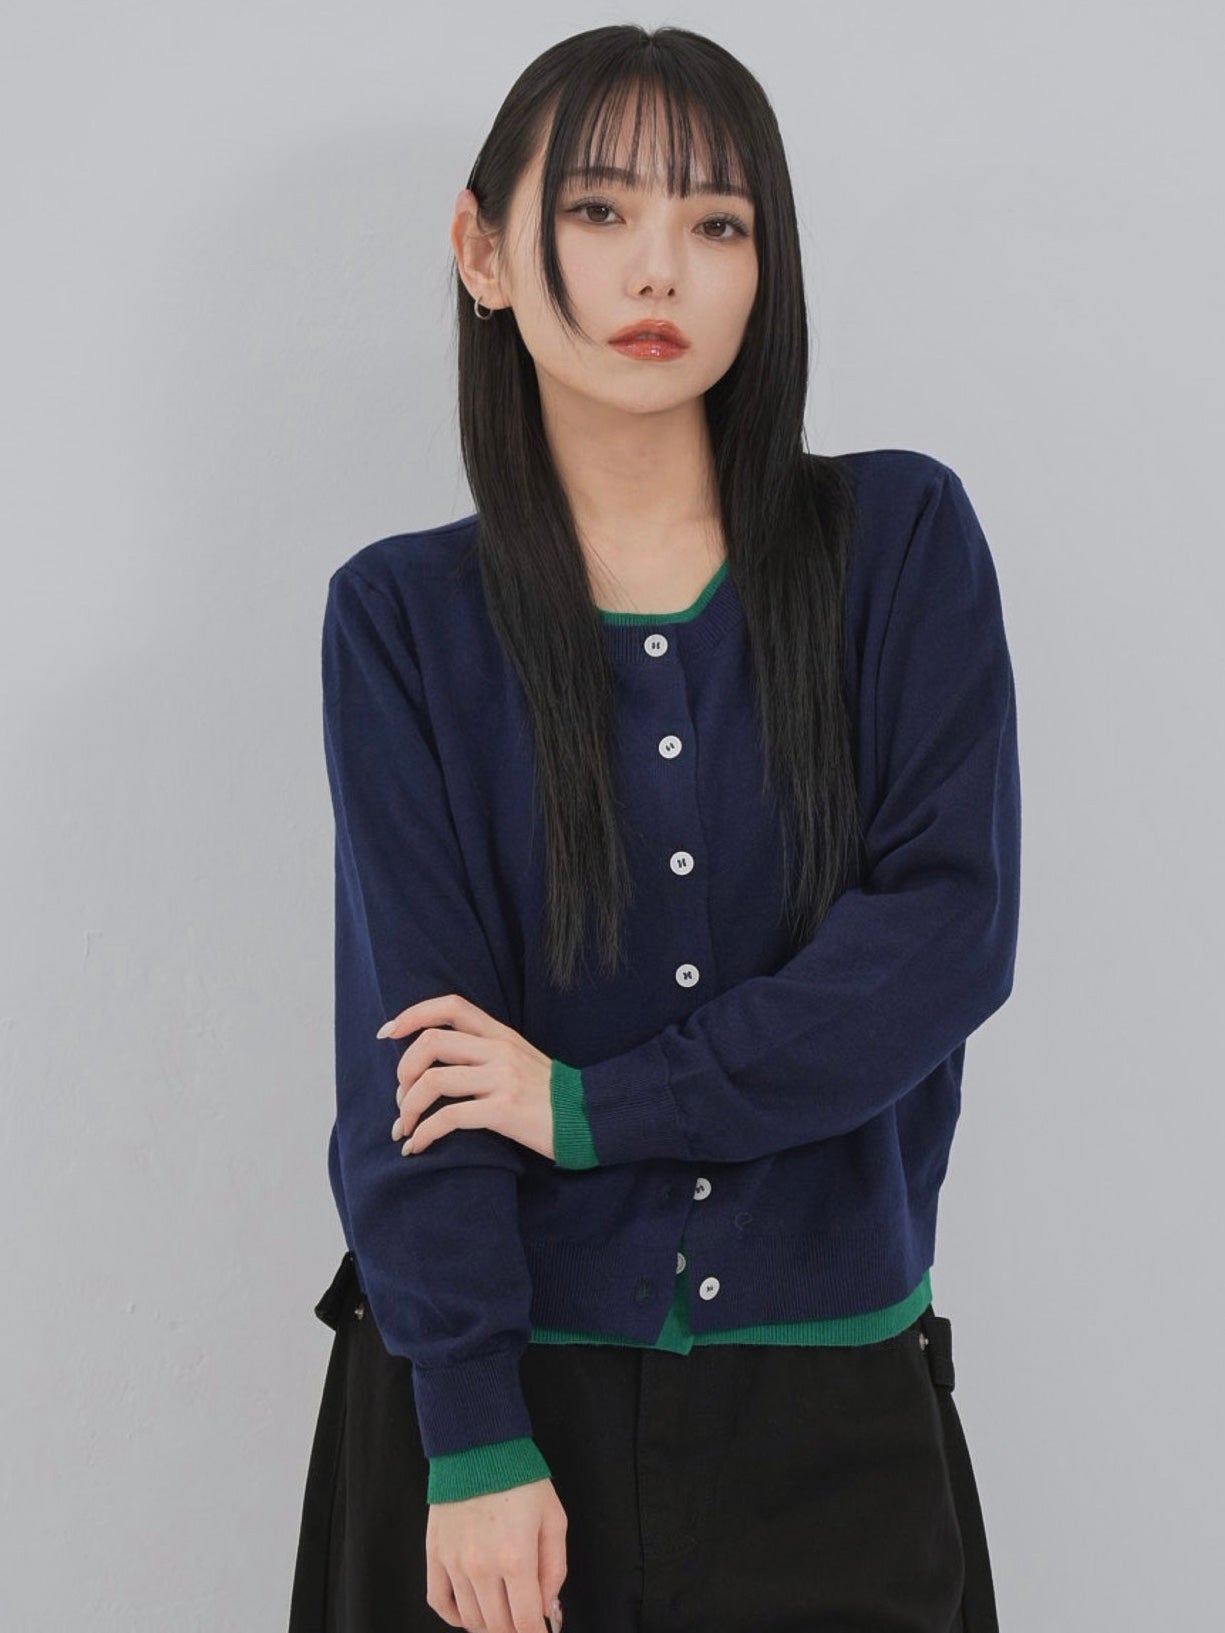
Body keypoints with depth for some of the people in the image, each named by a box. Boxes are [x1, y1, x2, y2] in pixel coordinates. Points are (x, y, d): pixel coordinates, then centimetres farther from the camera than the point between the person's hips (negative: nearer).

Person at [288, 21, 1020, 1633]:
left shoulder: (900, 541, -2)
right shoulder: (406, 614, -2)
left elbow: (952, 935, -10)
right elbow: (414, 1036, -7)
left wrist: (592, 1105, -14)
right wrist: (476, 1441, -14)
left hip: (830, 1392, 1)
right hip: (500, 1371, 0)